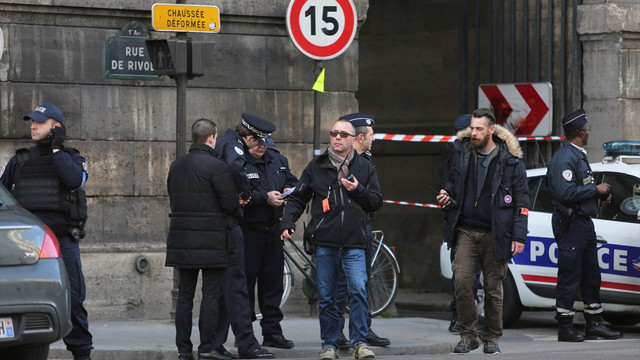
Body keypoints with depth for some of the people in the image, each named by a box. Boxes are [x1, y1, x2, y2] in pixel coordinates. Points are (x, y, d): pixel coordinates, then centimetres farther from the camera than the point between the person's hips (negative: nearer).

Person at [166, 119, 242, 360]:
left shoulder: (176, 166, 10)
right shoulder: (216, 166, -11)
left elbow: (173, 198, 15)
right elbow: (230, 203, -12)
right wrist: (234, 220, 8)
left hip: (182, 239, 6)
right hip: (211, 239, -6)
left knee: (185, 294, 9)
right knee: (211, 293, -1)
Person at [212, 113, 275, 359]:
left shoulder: (223, 143, 19)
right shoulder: (233, 145, -11)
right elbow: (235, 167, -33)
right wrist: (245, 193, -18)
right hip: (227, 223, -10)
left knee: (220, 285, 13)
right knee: (235, 283, -8)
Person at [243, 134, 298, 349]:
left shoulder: (277, 160, 10)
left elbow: (293, 180, 23)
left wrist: (289, 190, 0)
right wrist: (265, 197, -23)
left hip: (273, 228, 6)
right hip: (247, 230, -6)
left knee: (273, 280, 9)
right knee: (246, 281, -3)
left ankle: (272, 331, 16)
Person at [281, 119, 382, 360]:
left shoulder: (364, 167, 10)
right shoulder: (317, 167, 9)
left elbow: (376, 202, 9)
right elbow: (298, 198, 12)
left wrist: (358, 190, -8)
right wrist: (288, 222, -3)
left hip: (354, 243, -1)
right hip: (324, 242, 1)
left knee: (358, 290, -14)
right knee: (326, 297, 3)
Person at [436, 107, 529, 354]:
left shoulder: (510, 160, -2)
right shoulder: (461, 153, 8)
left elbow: (521, 200, 0)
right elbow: (452, 182, 24)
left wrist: (519, 236, -6)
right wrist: (446, 194, 0)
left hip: (494, 235, -2)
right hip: (465, 231, 2)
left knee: (493, 288, 3)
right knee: (462, 282, -10)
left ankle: (492, 338, 17)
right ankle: (468, 335, 2)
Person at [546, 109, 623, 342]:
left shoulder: (578, 155, 18)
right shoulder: (564, 158, -16)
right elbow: (566, 192, -26)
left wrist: (600, 194, 8)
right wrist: (595, 189, -17)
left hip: (584, 222, 10)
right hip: (570, 224, -10)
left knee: (591, 275, 12)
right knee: (570, 277, -6)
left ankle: (594, 323, 19)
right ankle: (565, 328, -1)